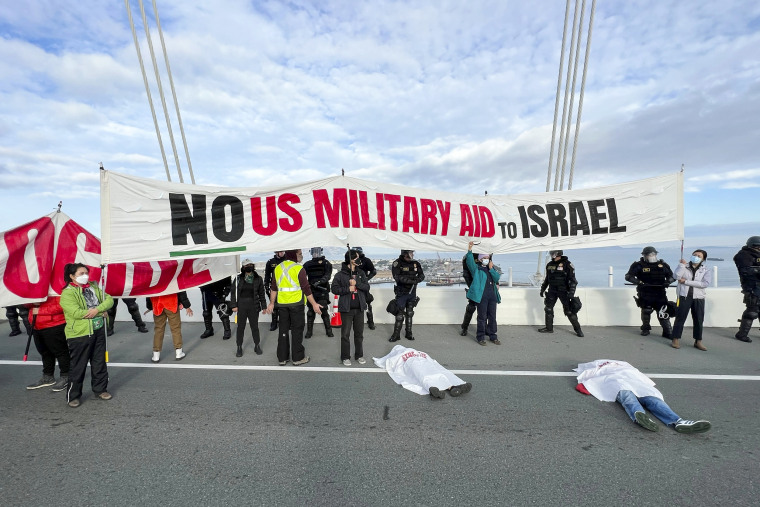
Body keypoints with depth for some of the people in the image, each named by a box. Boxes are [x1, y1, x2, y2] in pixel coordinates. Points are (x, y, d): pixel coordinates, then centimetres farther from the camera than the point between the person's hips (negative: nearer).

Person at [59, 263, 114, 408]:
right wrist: (102, 312, -13)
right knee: (78, 366, 3)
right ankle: (73, 396, 19)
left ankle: (100, 389, 28)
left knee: (99, 362, 14)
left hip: (98, 331, 6)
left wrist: (97, 309, -16)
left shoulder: (94, 287, 10)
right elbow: (76, 312, -22)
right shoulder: (67, 293, -10)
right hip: (79, 334, -6)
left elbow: (109, 300, 4)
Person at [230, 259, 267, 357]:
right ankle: (239, 347, 19)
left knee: (255, 326, 8)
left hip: (253, 306, 0)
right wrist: (234, 305, -4)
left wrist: (263, 306, 6)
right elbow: (233, 292, 3)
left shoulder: (258, 279, 1)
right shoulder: (238, 279, 0)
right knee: (240, 327, 6)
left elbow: (261, 294, 6)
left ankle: (257, 346, 24)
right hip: (241, 306, 0)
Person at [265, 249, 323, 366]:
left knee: (283, 330, 12)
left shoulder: (278, 268, 6)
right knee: (297, 330, 5)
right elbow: (306, 289, -12)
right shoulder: (298, 269, -11)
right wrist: (314, 304, -7)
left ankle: (282, 358, 20)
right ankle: (298, 358, 11)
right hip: (296, 303, -5)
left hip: (282, 304, 5)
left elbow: (274, 288, 10)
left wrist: (272, 303, 18)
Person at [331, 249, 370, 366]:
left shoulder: (361, 273, 8)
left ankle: (359, 355, 26)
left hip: (359, 308, 4)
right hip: (346, 309, -4)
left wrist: (356, 283, -13)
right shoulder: (340, 274, -4)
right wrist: (347, 289, -16)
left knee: (359, 333, 12)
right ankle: (345, 357, 16)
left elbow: (367, 287, 2)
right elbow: (334, 289, -6)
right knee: (345, 334, 3)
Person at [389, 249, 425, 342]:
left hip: (412, 293, 5)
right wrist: (410, 280, -32)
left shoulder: (415, 263, 0)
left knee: (409, 313, 14)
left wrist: (418, 279, -21)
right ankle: (396, 335, 12)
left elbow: (422, 275, 2)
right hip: (401, 293, -4)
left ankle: (409, 333, 27)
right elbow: (397, 277, -25)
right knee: (399, 314, -1)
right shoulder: (397, 263, -15)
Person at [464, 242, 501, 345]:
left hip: (492, 295, 5)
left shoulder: (492, 268, 18)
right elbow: (470, 262, -13)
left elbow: (497, 278, 4)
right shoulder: (476, 269, 5)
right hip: (482, 296, -5)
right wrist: (469, 251, -23)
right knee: (482, 317, -1)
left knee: (492, 317, 10)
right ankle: (480, 337, 8)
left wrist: (491, 269, -4)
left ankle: (493, 336, 21)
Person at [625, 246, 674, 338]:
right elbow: (628, 276, -10)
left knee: (663, 313, -3)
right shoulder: (639, 265, -6)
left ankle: (668, 332, 6)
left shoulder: (663, 265, 5)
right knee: (646, 312, 11)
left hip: (660, 294, 2)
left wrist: (668, 281, -10)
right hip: (645, 294, -2)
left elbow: (672, 276, 11)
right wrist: (638, 282, -24)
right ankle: (645, 329, 29)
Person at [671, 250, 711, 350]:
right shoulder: (684, 267, 6)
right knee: (680, 318, 0)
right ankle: (676, 339, 7)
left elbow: (705, 283, -10)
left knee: (698, 320, 8)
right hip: (684, 296, -2)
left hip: (698, 298, 2)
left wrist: (686, 281, -12)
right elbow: (677, 276, -12)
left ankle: (698, 341, 20)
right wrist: (682, 264, -9)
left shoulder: (706, 271, 7)